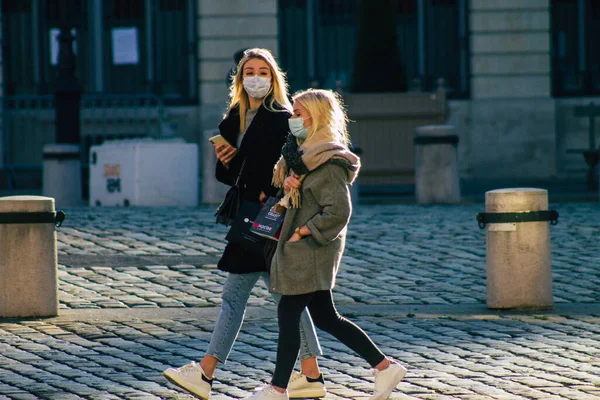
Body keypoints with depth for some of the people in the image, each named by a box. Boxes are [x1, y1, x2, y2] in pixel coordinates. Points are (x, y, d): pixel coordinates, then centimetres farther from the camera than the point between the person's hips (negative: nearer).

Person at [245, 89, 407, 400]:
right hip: (301, 249, 10)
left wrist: (303, 232, -18)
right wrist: (287, 184, -4)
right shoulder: (304, 153, 13)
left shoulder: (328, 163, -17)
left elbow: (339, 211, -23)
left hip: (311, 249, -10)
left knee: (288, 314, -3)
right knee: (325, 317, 12)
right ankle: (385, 367, 15)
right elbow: (295, 199, 19)